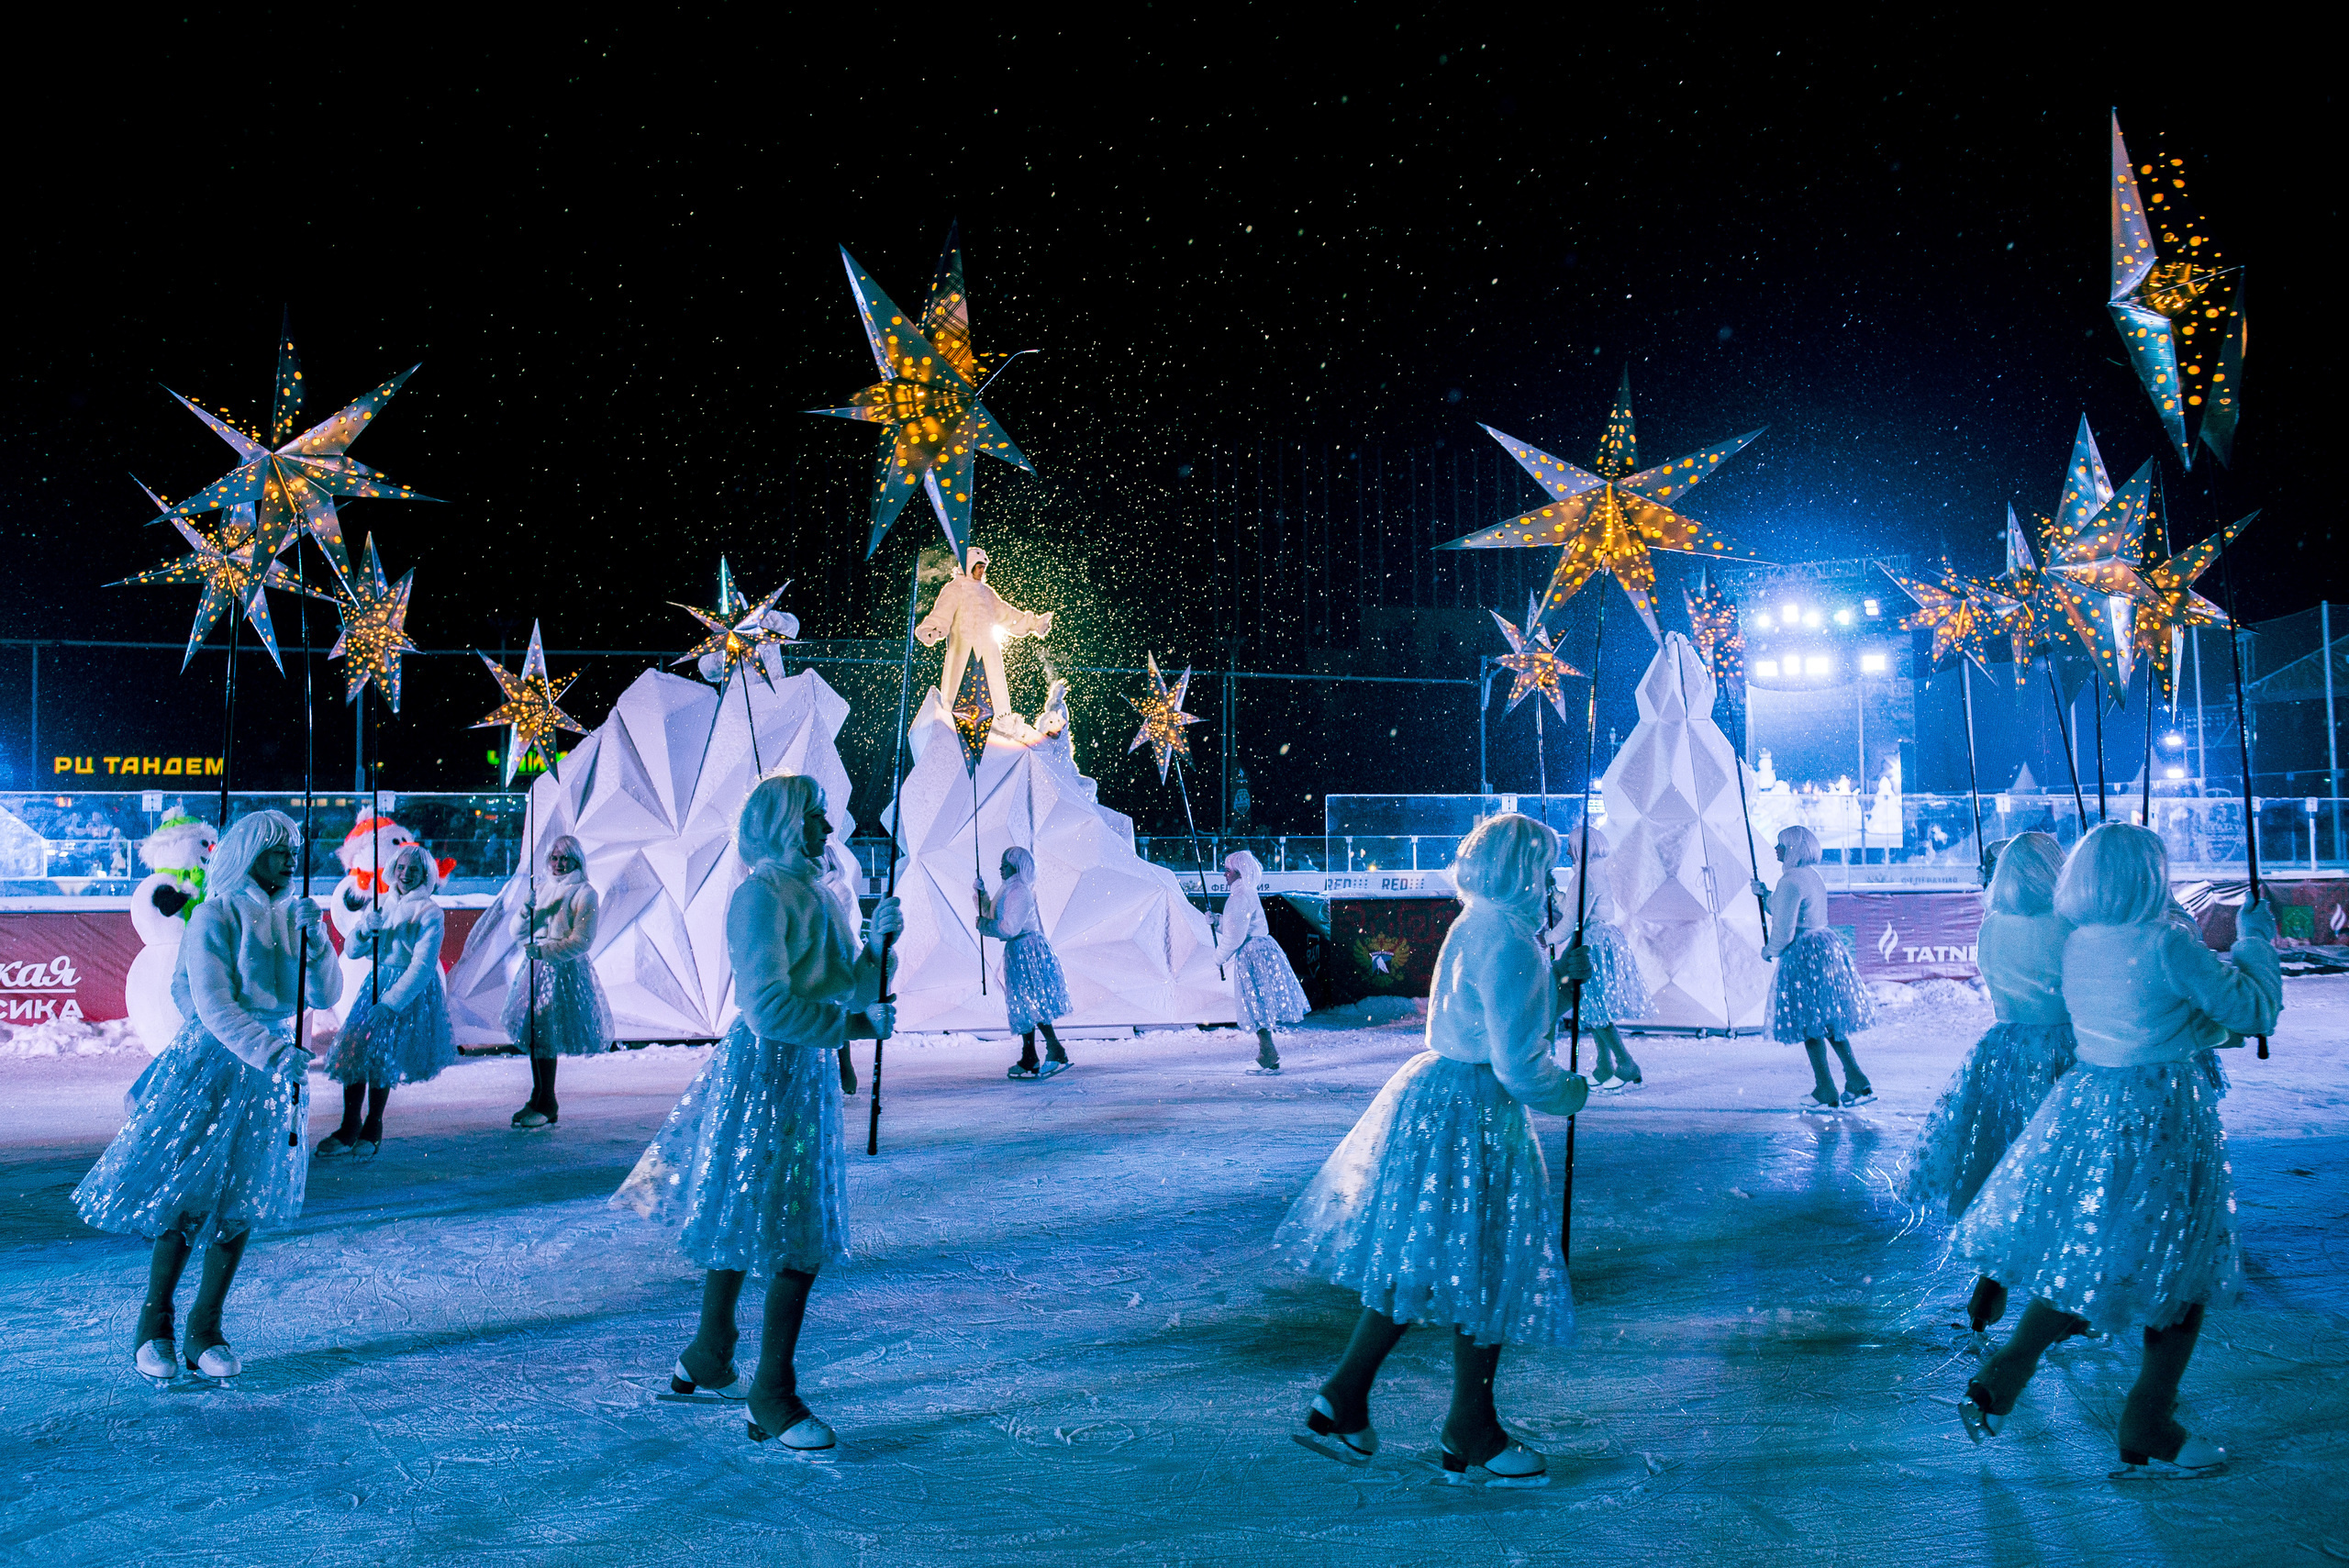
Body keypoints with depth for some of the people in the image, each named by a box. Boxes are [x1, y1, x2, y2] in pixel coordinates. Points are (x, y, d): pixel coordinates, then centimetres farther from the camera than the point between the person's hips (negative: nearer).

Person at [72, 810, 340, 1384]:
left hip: (271, 1066, 5)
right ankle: (154, 1329, 14)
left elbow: (325, 996, 2)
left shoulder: (291, 916, 7)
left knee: (243, 1202, 5)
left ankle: (205, 1333, 15)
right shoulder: (215, 916, -9)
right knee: (188, 1197, -4)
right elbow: (214, 1006, -17)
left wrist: (315, 936, -13)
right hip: (211, 1064, -5)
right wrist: (270, 1052, -27)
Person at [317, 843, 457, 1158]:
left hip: (412, 992, -5)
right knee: (352, 1051, -7)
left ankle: (372, 1130, 6)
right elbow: (351, 951, 6)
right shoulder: (381, 905, 8)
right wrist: (366, 929, -16)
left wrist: (389, 1003, -22)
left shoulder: (430, 913, -8)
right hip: (375, 984, 5)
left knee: (379, 1055, -10)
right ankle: (349, 1130, 1)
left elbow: (422, 967, -15)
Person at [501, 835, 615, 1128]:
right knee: (533, 1034, 5)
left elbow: (581, 941, -11)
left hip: (565, 971, -6)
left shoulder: (584, 894, -4)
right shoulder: (541, 889, 14)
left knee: (545, 1036, -9)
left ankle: (546, 1106, 0)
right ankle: (539, 1100, 16)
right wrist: (526, 911, -9)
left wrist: (545, 950, -20)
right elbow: (518, 933, 11)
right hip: (535, 970, 6)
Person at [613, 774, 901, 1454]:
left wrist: (880, 939, -5)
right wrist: (856, 1025, -19)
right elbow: (769, 1005, -22)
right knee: (795, 1238, -6)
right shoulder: (761, 895, -15)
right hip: (765, 1069, -9)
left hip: (809, 1071, 9)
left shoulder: (829, 894, 11)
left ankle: (706, 1360, 35)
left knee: (743, 1222, 20)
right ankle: (771, 1400, 4)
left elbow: (855, 988, 12)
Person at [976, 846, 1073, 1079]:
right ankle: (1028, 1061, 15)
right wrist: (982, 894, 16)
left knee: (1031, 1005, -12)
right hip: (1018, 951, 10)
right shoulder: (1010, 890, 17)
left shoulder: (1019, 892, -15)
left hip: (1026, 951, -10)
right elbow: (993, 915, 26)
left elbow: (1009, 927, -20)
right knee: (1024, 1006, 11)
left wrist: (984, 925, -6)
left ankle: (1056, 1053, -13)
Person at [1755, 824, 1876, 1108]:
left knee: (1809, 1024, -1)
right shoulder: (1812, 876, 14)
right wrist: (1765, 895, 20)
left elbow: (1784, 929, -18)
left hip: (1804, 954, -10)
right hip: (1826, 946, 10)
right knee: (1829, 1021, 15)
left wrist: (1769, 951, -1)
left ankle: (1826, 1092, 4)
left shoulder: (1791, 882, -18)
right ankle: (1857, 1082, 13)